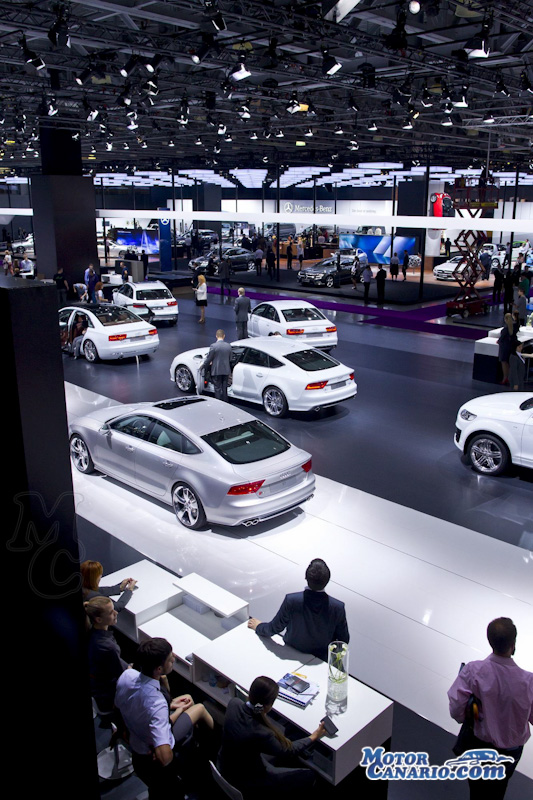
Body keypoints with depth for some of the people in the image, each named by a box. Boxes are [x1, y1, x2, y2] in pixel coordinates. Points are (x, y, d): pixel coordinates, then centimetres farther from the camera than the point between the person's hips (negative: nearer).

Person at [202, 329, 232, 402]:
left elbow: (209, 359, -9)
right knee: (224, 388, 14)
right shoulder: (229, 346, 0)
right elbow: (230, 359, 9)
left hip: (217, 371, -4)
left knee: (218, 389, 4)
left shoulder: (213, 346, -16)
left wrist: (203, 366, 7)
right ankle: (225, 403, 21)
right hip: (226, 370, 4)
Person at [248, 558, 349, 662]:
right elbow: (344, 640, -12)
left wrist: (258, 626, 8)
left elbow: (273, 629, -14)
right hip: (322, 660, 0)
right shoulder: (338, 607, -28)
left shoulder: (291, 600, -30)